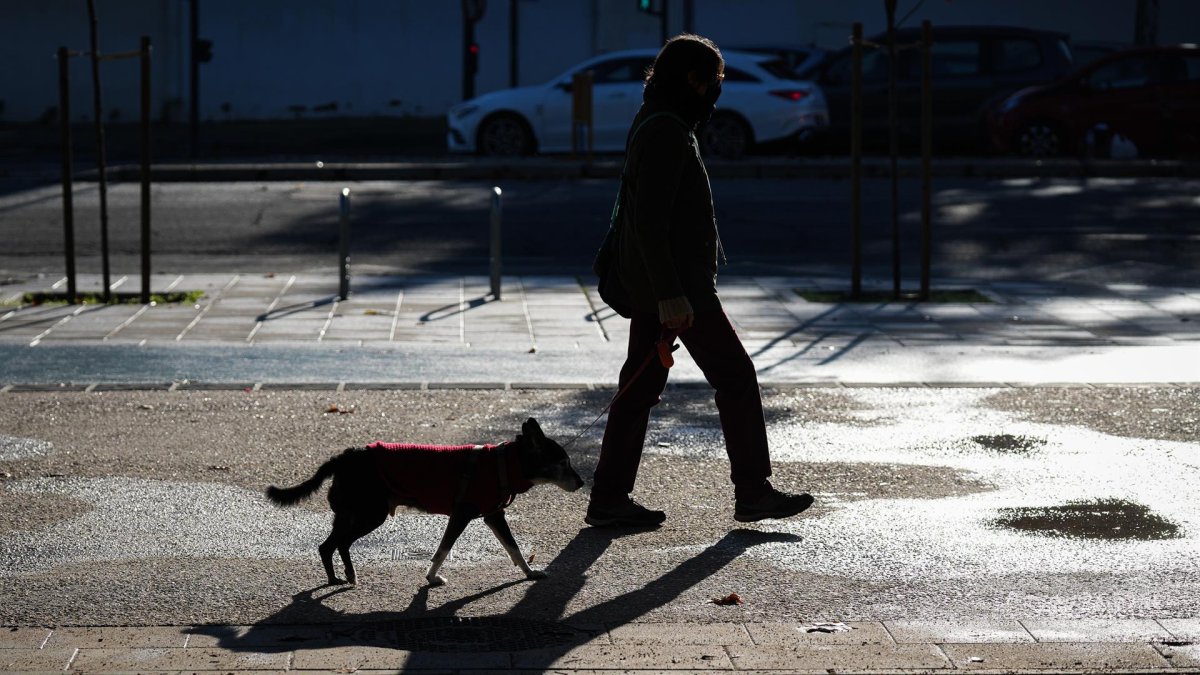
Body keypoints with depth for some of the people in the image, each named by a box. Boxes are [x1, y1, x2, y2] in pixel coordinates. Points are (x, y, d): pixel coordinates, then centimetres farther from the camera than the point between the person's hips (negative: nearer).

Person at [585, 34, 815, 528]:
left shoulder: (656, 127, 16)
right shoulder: (666, 133, -17)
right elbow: (650, 221, -23)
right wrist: (671, 296, -25)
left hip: (652, 286, 10)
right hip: (677, 285, -10)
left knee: (641, 387, 10)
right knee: (736, 377, -1)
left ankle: (609, 500, 11)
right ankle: (752, 492, 6)